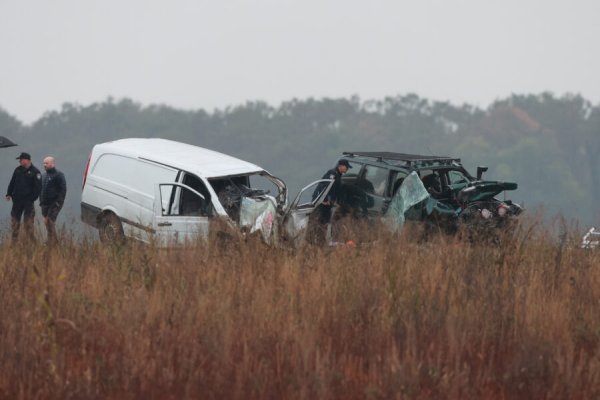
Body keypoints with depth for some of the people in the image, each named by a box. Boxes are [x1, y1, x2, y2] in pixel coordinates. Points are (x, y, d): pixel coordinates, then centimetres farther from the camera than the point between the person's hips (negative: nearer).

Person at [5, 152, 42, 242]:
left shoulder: (35, 172, -6)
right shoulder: (18, 170, 11)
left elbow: (38, 187, -8)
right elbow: (12, 183, 17)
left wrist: (32, 198, -15)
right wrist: (9, 194, 8)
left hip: (28, 201, -6)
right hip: (17, 200, 6)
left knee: (28, 221, -6)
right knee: (15, 219, 8)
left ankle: (31, 239, -1)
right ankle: (14, 240, 15)